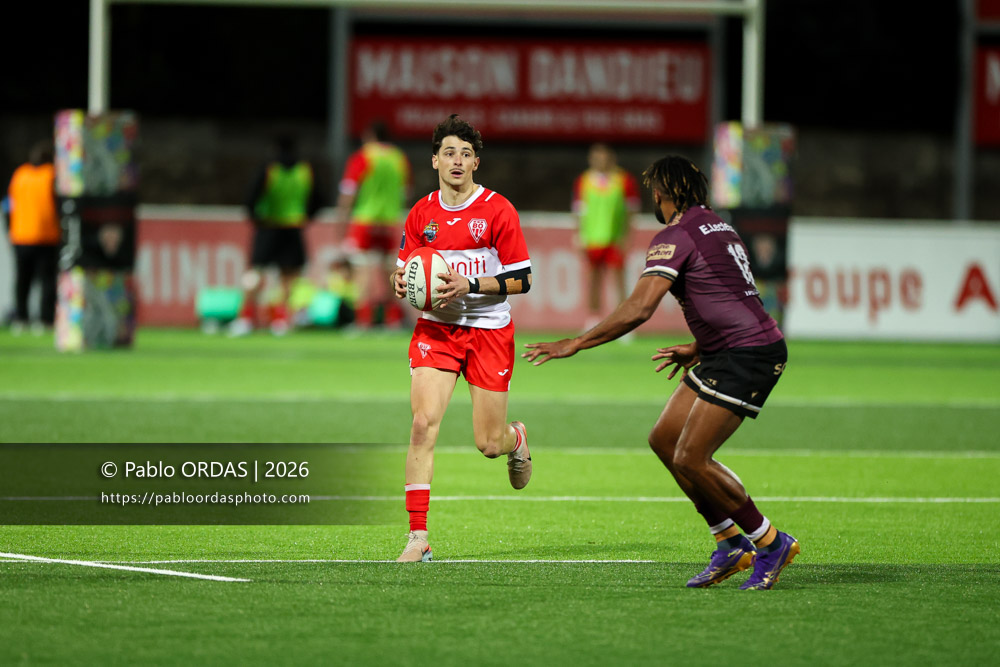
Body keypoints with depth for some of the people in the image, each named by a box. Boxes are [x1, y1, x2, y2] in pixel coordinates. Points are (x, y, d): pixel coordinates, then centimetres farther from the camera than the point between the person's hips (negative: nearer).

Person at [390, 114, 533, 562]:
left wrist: (469, 285, -20)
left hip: (489, 331, -2)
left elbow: (522, 279, -7)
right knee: (423, 424, -17)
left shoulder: (497, 210, -8)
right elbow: (406, 270, 13)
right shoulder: (421, 214, 3)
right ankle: (417, 536, -16)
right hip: (436, 328, 2)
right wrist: (401, 283, -11)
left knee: (488, 443, 3)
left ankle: (516, 438, 44)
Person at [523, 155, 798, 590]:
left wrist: (576, 344, -18)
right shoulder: (718, 228, 18)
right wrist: (698, 349, 32)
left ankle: (771, 543, 1)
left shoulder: (676, 236, -12)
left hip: (749, 354, -10)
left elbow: (638, 309, -21)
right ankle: (731, 545, 12)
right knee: (664, 439, 9)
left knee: (690, 459, -11)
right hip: (724, 354, 10)